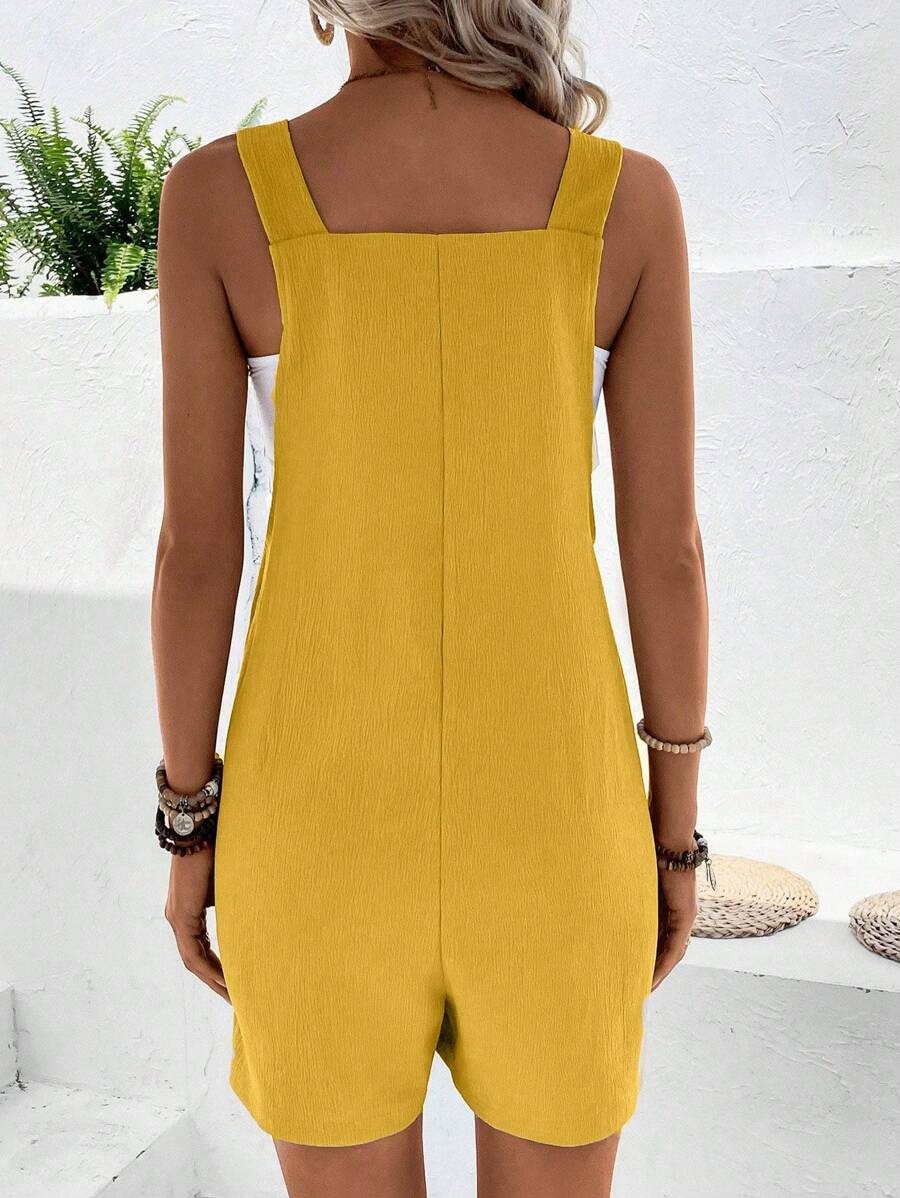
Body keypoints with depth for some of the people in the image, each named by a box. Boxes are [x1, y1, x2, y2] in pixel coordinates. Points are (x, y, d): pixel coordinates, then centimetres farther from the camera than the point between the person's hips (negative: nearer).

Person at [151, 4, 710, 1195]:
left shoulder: (217, 193, -8)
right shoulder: (631, 196, -6)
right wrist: (675, 829, 7)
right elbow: (668, 548, -5)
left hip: (323, 814, 0)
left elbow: (195, 546, -7)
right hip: (544, 817, 1)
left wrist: (191, 824, 7)